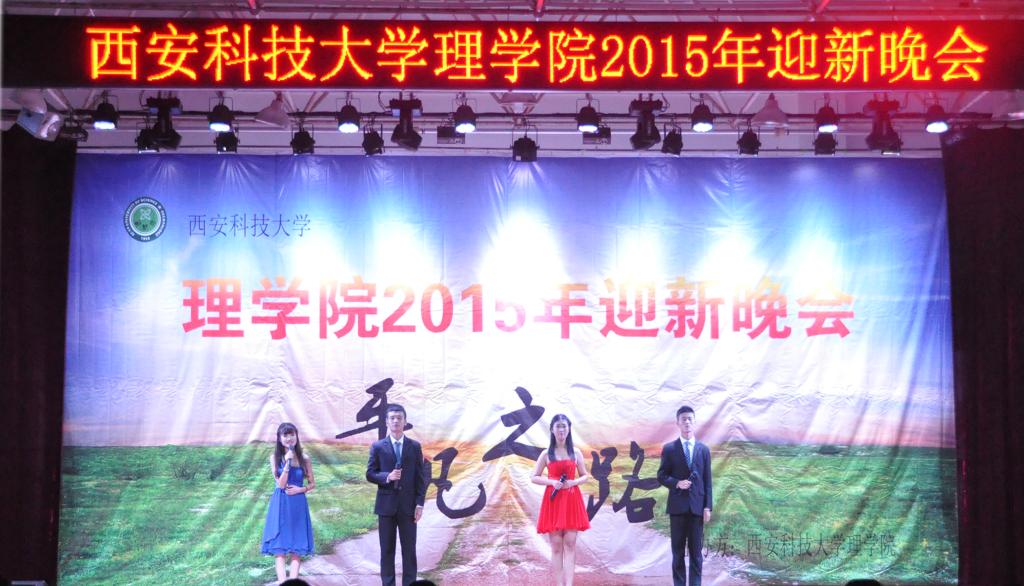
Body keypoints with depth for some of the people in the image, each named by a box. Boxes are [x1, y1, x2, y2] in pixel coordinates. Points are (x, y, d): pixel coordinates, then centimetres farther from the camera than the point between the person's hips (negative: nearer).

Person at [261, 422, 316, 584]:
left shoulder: (304, 459, 3)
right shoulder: (275, 457, 0)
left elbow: (312, 484, 10)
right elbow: (280, 484, -9)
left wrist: (300, 489, -9)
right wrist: (288, 462, -17)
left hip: (298, 506, 1)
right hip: (280, 506, -1)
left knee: (296, 548, 0)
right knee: (280, 548, -6)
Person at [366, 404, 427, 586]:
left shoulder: (415, 446, 5)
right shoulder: (378, 447, 3)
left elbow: (420, 477, 3)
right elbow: (370, 474, 3)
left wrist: (420, 504, -4)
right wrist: (387, 477, -17)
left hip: (408, 505, 0)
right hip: (386, 504, 0)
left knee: (409, 549, 1)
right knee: (387, 549, 4)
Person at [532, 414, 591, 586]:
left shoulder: (576, 453, 7)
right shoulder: (546, 454, 3)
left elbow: (585, 476, 13)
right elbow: (534, 477, 6)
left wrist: (574, 482, -8)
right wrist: (552, 482, -11)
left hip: (572, 501, 1)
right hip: (553, 500, -1)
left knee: (570, 544, -5)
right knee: (556, 546, 0)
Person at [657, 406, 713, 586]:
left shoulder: (704, 449, 7)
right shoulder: (669, 449, 2)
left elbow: (707, 481, 6)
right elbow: (661, 476, 3)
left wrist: (708, 506, 0)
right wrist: (677, 483, -16)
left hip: (697, 505, 1)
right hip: (678, 505, -1)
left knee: (696, 550, 3)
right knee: (678, 550, 4)